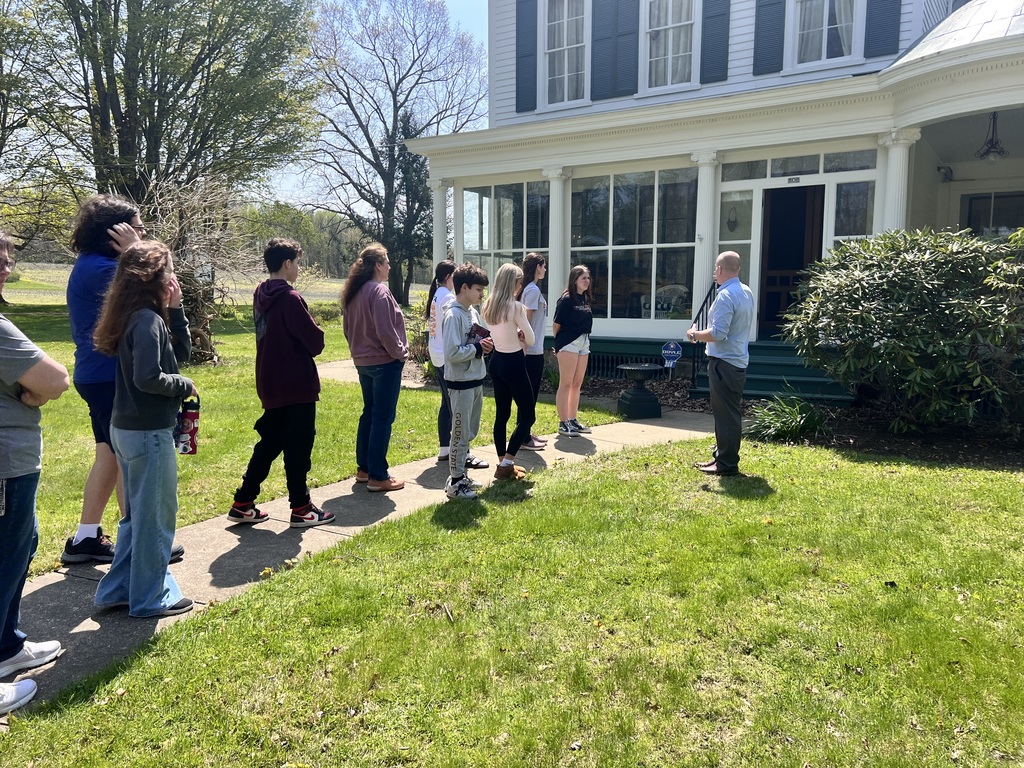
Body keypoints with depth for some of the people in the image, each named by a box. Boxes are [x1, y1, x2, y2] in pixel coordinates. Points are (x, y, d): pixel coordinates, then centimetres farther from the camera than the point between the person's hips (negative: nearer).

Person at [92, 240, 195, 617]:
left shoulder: (139, 316, 9)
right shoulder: (147, 320, -19)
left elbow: (181, 352, 13)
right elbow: (147, 378, -27)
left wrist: (176, 309, 4)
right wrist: (185, 386, -10)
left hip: (128, 428, 10)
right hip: (148, 431, -10)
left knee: (137, 512, 21)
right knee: (156, 515, 5)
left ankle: (117, 590, 31)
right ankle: (149, 598, 18)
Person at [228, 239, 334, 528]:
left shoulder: (260, 295, 8)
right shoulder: (290, 298, -18)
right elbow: (315, 341, -17)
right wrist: (317, 332, 4)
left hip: (271, 385, 8)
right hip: (297, 385, -8)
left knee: (269, 444, 17)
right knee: (298, 447, 3)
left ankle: (243, 504, 21)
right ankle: (301, 508, 14)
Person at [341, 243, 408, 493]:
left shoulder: (353, 292, 8)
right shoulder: (379, 291, -18)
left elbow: (348, 327, 14)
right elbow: (385, 331, -21)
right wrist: (400, 352, -7)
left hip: (363, 361, 9)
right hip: (385, 362, -9)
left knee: (369, 414, 18)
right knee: (383, 418, -3)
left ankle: (364, 468, 25)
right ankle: (378, 477, 2)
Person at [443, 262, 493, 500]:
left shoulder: (473, 312, 10)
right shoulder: (454, 316, -18)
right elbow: (452, 353, -24)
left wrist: (484, 345, 0)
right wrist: (478, 348, -16)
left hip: (476, 381, 9)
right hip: (460, 383, -9)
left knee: (470, 432, 17)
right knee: (460, 433, 0)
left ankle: (460, 474, 29)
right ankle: (455, 483, 11)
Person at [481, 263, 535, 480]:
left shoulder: (487, 306, 4)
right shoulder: (515, 307, -18)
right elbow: (531, 339, -9)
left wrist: (515, 335, 2)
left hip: (496, 361, 8)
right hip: (513, 363, -8)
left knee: (501, 413, 14)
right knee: (527, 414, 4)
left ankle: (503, 463, 20)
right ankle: (506, 464, 0)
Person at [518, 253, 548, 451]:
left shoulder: (530, 289, 14)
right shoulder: (533, 290, -14)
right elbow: (526, 320, -19)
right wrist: (525, 347, -19)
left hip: (534, 349, 10)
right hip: (532, 351, -10)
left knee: (532, 393, 16)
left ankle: (526, 433, 25)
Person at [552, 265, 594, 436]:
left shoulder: (585, 299, 11)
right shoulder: (566, 299, -10)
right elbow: (556, 324, -8)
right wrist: (559, 343, 3)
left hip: (584, 342, 8)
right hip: (568, 344, -8)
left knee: (577, 384, 11)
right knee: (566, 384, -4)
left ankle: (573, 420, 20)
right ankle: (563, 423, 0)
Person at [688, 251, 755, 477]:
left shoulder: (725, 296, -19)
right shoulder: (747, 292, 11)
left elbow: (718, 333, -25)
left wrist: (695, 335, -9)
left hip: (724, 362, -10)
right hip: (738, 360, 10)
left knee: (726, 413, -4)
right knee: (730, 411, 16)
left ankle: (727, 464, 3)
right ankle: (722, 456, 27)